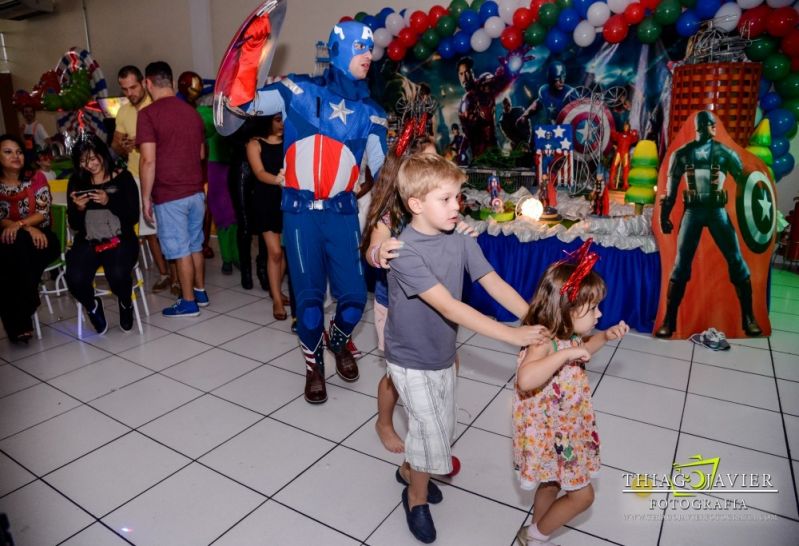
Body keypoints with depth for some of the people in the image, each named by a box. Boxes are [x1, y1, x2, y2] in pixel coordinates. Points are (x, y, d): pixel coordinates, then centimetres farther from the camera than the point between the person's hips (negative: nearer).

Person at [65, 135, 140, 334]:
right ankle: (93, 306, 10)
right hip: (87, 243, 2)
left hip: (119, 241, -2)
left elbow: (133, 217, -4)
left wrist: (109, 201, -18)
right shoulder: (76, 182, 9)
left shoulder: (123, 178, 2)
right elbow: (74, 226, 10)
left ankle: (126, 304, 6)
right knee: (75, 279, -27)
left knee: (118, 275, -32)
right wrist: (78, 208, -10)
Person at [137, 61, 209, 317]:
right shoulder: (192, 111, 8)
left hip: (169, 195, -6)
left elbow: (148, 161, -16)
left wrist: (145, 198, -8)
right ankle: (200, 292, 28)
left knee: (180, 250, 2)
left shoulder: (148, 114, -11)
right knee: (195, 245, 17)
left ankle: (188, 302, 12)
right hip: (195, 191, 6)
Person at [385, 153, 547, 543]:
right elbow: (449, 308, -33)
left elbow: (495, 284, -11)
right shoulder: (405, 252, -28)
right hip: (412, 361, -6)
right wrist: (513, 336, -34)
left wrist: (538, 322, -23)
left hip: (443, 355, 6)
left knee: (442, 429, 20)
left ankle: (409, 469, 50)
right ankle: (417, 497, 32)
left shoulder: (460, 241, -7)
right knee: (432, 435, 2)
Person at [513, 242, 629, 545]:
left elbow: (581, 350, 21)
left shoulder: (568, 335, -4)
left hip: (565, 429, 9)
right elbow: (525, 380, -52)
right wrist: (565, 354, -47)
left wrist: (604, 337, 7)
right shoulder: (544, 342, -32)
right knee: (582, 495, 5)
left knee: (551, 484, 24)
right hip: (551, 435, -9)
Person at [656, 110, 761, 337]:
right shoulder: (681, 154, 6)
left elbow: (742, 181, 3)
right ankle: (669, 320, 3)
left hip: (717, 210, 0)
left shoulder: (725, 153, 4)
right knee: (680, 265, -3)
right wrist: (664, 216, 5)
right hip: (692, 211, 0)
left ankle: (748, 317, 10)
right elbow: (671, 188, 9)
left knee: (736, 261, -2)